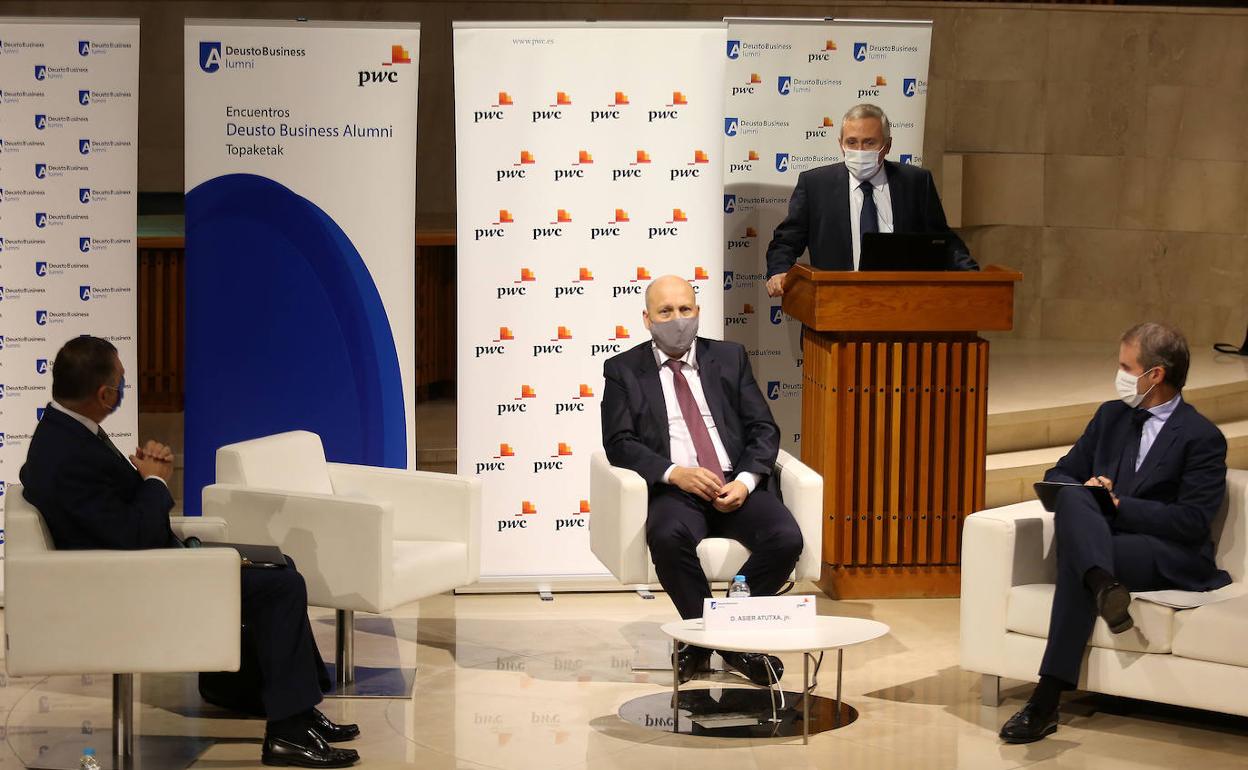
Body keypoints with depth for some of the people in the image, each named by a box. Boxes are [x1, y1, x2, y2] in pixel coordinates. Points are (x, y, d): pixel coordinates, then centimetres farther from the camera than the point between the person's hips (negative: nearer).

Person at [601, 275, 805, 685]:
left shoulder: (729, 357, 17)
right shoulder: (624, 370, 10)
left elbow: (763, 429, 11)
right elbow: (619, 443, 0)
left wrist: (745, 480, -9)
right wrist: (674, 473, -17)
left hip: (736, 487, 2)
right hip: (674, 492, -2)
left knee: (786, 537, -27)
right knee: (668, 538, -37)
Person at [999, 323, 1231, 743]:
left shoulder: (1202, 438, -2)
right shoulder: (1112, 416, 20)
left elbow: (1192, 522, -12)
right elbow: (1058, 475, 22)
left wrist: (1118, 504, -15)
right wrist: (1086, 490, -4)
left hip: (1171, 558, -5)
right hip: (1102, 539, 5)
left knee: (1074, 558, -36)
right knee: (1071, 497, -30)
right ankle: (1104, 586, -55)